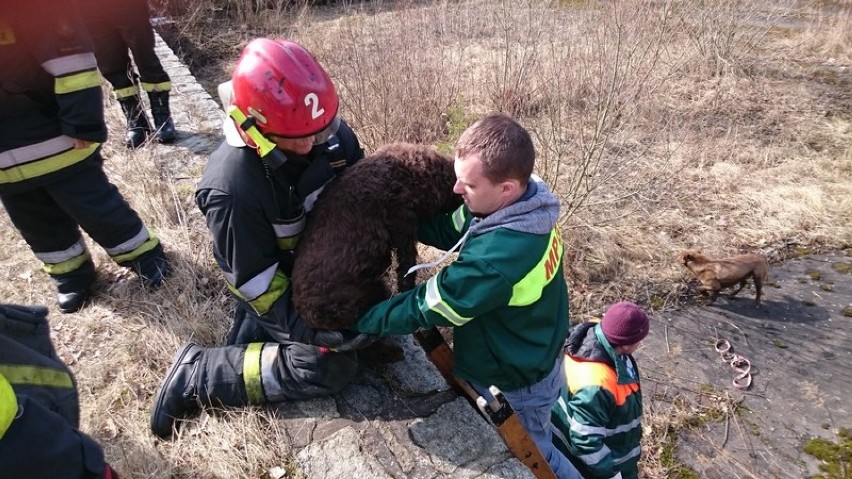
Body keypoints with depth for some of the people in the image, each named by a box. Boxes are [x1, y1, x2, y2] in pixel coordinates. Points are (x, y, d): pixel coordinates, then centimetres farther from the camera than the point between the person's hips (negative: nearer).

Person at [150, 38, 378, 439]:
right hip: (274, 284, -7)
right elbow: (254, 279, -24)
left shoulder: (328, 131, -18)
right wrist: (303, 328, -27)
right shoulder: (232, 188, -34)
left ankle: (259, 329, 25)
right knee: (333, 368, -14)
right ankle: (196, 373, -1)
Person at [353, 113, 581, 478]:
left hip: (514, 386, -7)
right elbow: (449, 228, -5)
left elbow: (425, 308, -30)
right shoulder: (525, 202, -16)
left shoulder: (495, 260, -43)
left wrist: (355, 320, -17)